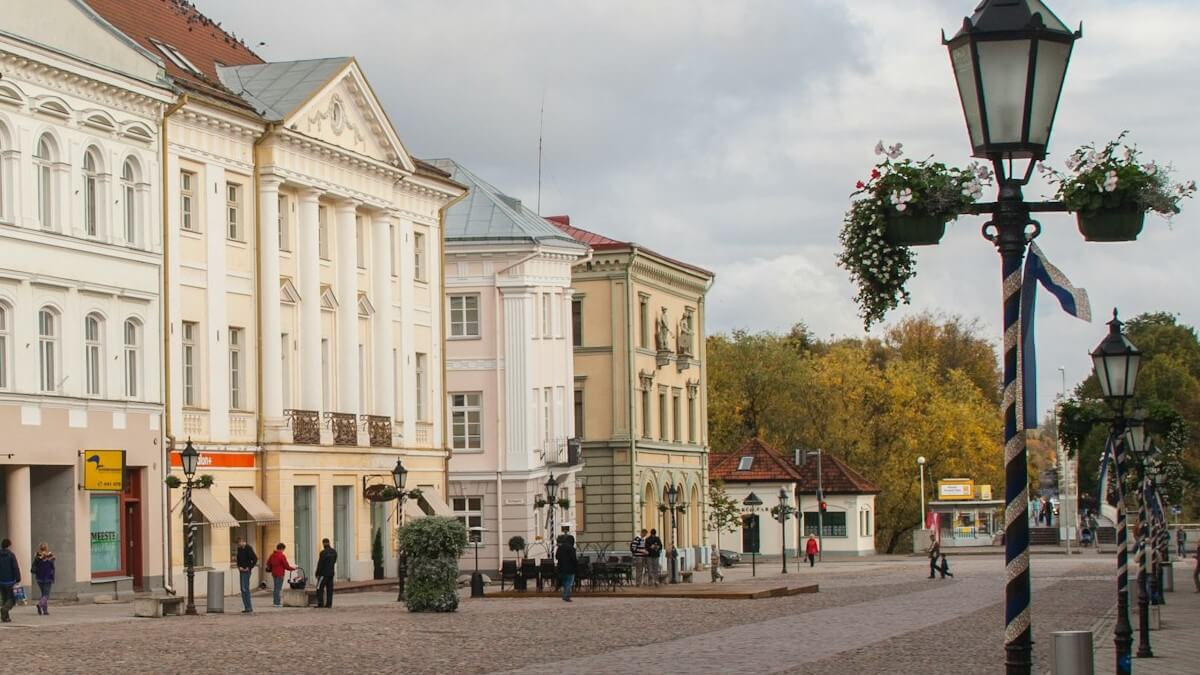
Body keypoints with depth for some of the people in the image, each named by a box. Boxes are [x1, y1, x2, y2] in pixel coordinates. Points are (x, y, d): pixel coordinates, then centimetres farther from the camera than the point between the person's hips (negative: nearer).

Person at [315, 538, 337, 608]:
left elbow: (320, 564, -13)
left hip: (324, 573, -7)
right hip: (331, 573, 7)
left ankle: (320, 603, -5)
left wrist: (317, 573, -6)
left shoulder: (323, 552, -16)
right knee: (329, 589, 8)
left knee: (320, 588, 0)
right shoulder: (334, 552, 6)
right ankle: (329, 603, 7)